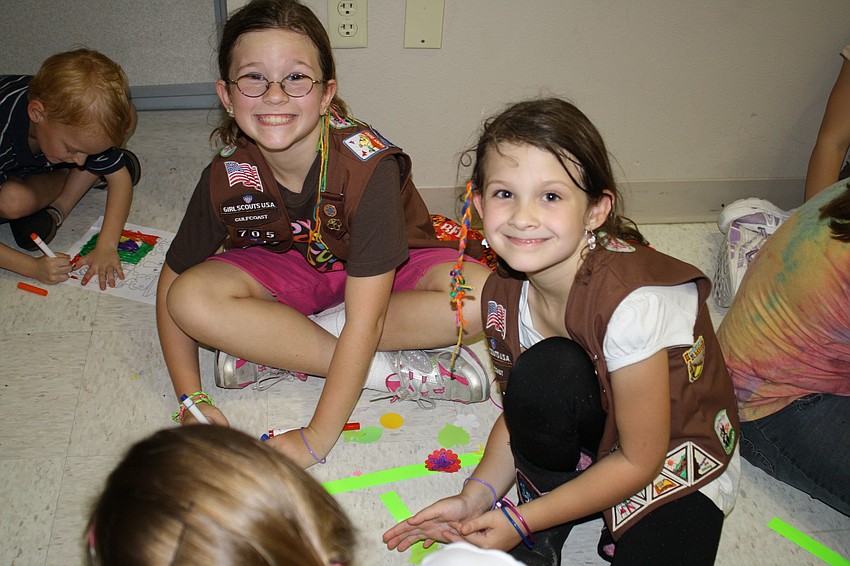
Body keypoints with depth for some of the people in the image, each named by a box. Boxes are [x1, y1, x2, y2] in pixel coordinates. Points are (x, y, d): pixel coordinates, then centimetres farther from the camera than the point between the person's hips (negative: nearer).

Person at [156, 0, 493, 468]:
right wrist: (191, 401, -18)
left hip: (387, 271, -2)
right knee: (191, 298, -27)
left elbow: (364, 320, -33)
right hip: (291, 269, 2)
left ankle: (268, 345, -24)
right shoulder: (227, 177, -21)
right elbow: (172, 285, -8)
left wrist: (317, 438, -33)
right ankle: (395, 374, -24)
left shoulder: (367, 164, -33)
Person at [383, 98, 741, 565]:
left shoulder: (632, 301, -32)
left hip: (677, 459, -4)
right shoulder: (504, 295, -14)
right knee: (540, 371, -28)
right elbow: (521, 411, 2)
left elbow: (639, 461, -22)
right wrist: (475, 496, -14)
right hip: (591, 437, 4)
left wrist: (521, 520, -19)